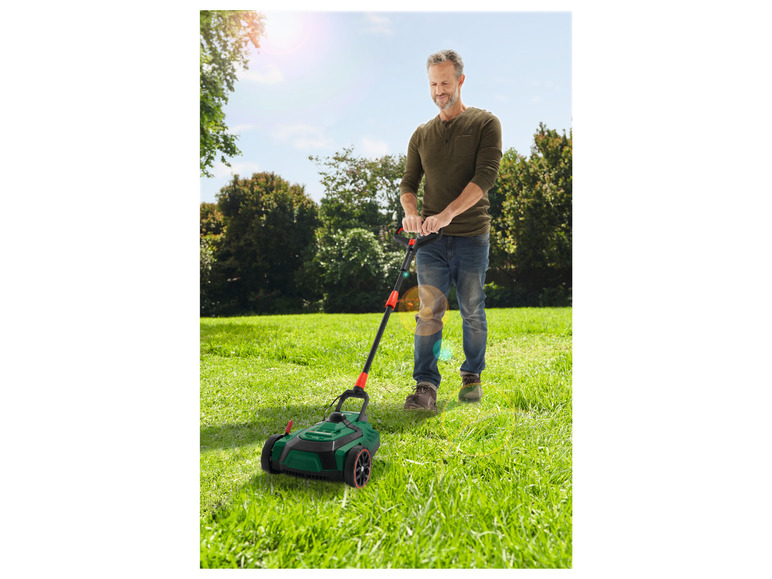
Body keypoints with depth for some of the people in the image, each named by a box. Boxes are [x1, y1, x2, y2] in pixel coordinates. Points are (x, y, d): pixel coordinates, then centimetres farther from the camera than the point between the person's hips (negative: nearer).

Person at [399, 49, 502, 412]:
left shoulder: (486, 124, 1)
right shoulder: (422, 135, 13)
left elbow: (485, 176, -12)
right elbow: (408, 182, 11)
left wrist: (446, 214, -24)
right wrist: (411, 212, -12)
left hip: (472, 236, -2)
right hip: (431, 238, 2)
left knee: (472, 312, 7)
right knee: (429, 311, -5)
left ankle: (472, 376, 25)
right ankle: (426, 386, -3)